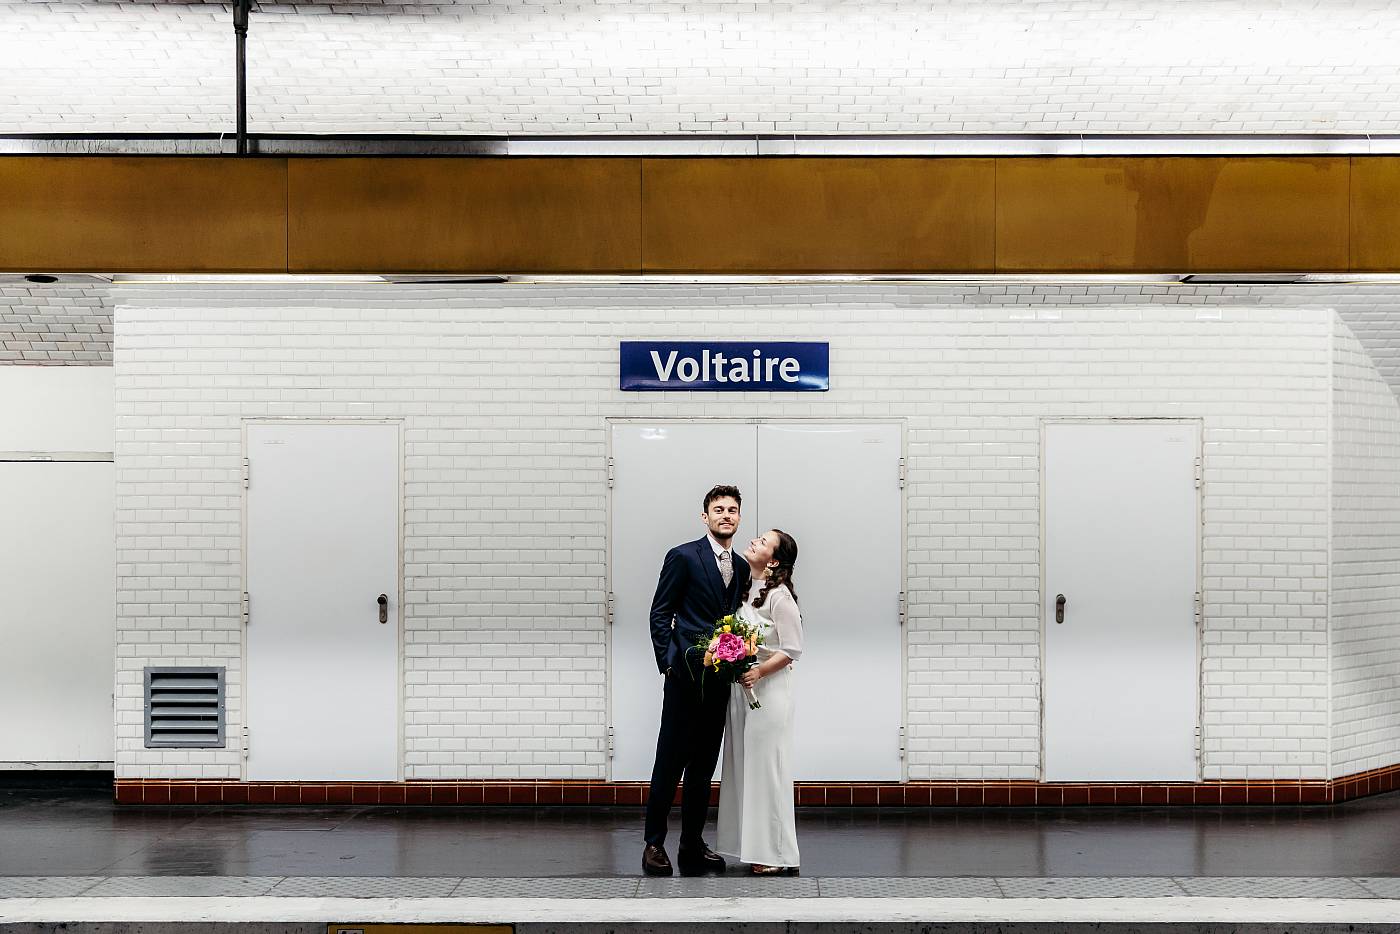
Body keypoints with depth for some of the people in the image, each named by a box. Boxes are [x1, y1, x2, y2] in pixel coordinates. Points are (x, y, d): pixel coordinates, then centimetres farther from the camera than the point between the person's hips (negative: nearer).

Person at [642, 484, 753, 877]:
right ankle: (654, 844, 6)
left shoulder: (741, 568, 14)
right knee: (670, 761, -2)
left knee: (704, 765, 10)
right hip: (686, 675, -6)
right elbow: (660, 613, -5)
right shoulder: (683, 556, -4)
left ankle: (692, 845, 17)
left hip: (719, 679, 6)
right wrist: (669, 663, -10)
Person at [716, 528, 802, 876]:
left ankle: (777, 855, 3)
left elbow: (793, 649, -13)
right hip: (739, 687, 8)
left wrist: (759, 671, -23)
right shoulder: (744, 588, 11)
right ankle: (752, 847, 18)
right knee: (742, 766, 10)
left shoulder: (780, 595, -13)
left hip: (768, 688, -8)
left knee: (765, 767, -4)